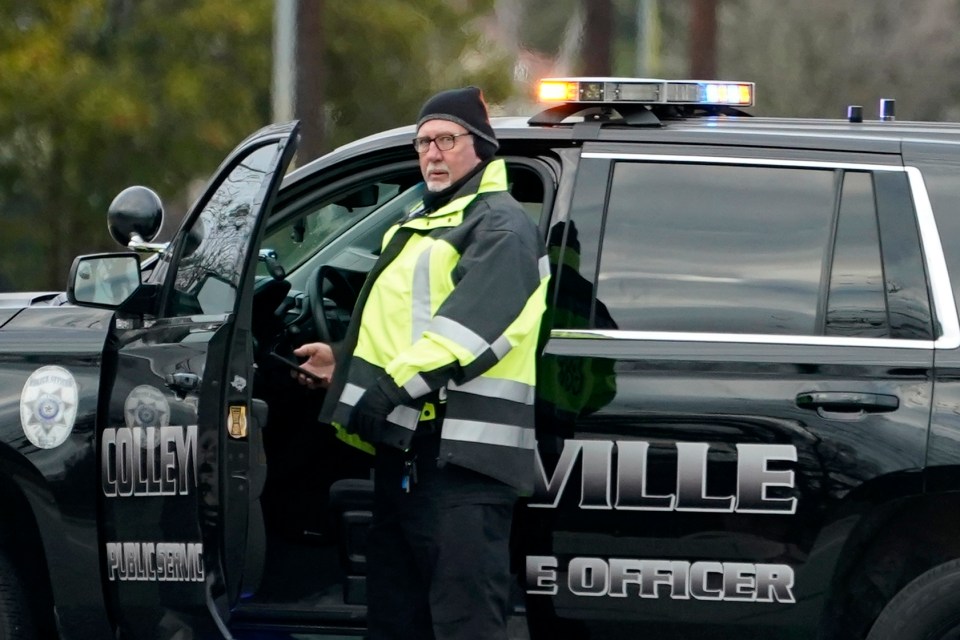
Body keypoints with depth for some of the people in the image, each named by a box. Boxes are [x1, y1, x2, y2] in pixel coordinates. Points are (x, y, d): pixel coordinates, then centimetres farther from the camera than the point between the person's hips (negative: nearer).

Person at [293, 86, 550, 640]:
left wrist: (386, 390, -26)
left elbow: (465, 331, -21)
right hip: (407, 449, 11)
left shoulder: (500, 227, -8)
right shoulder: (420, 225, 25)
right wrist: (347, 363, 19)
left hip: (464, 461, -11)